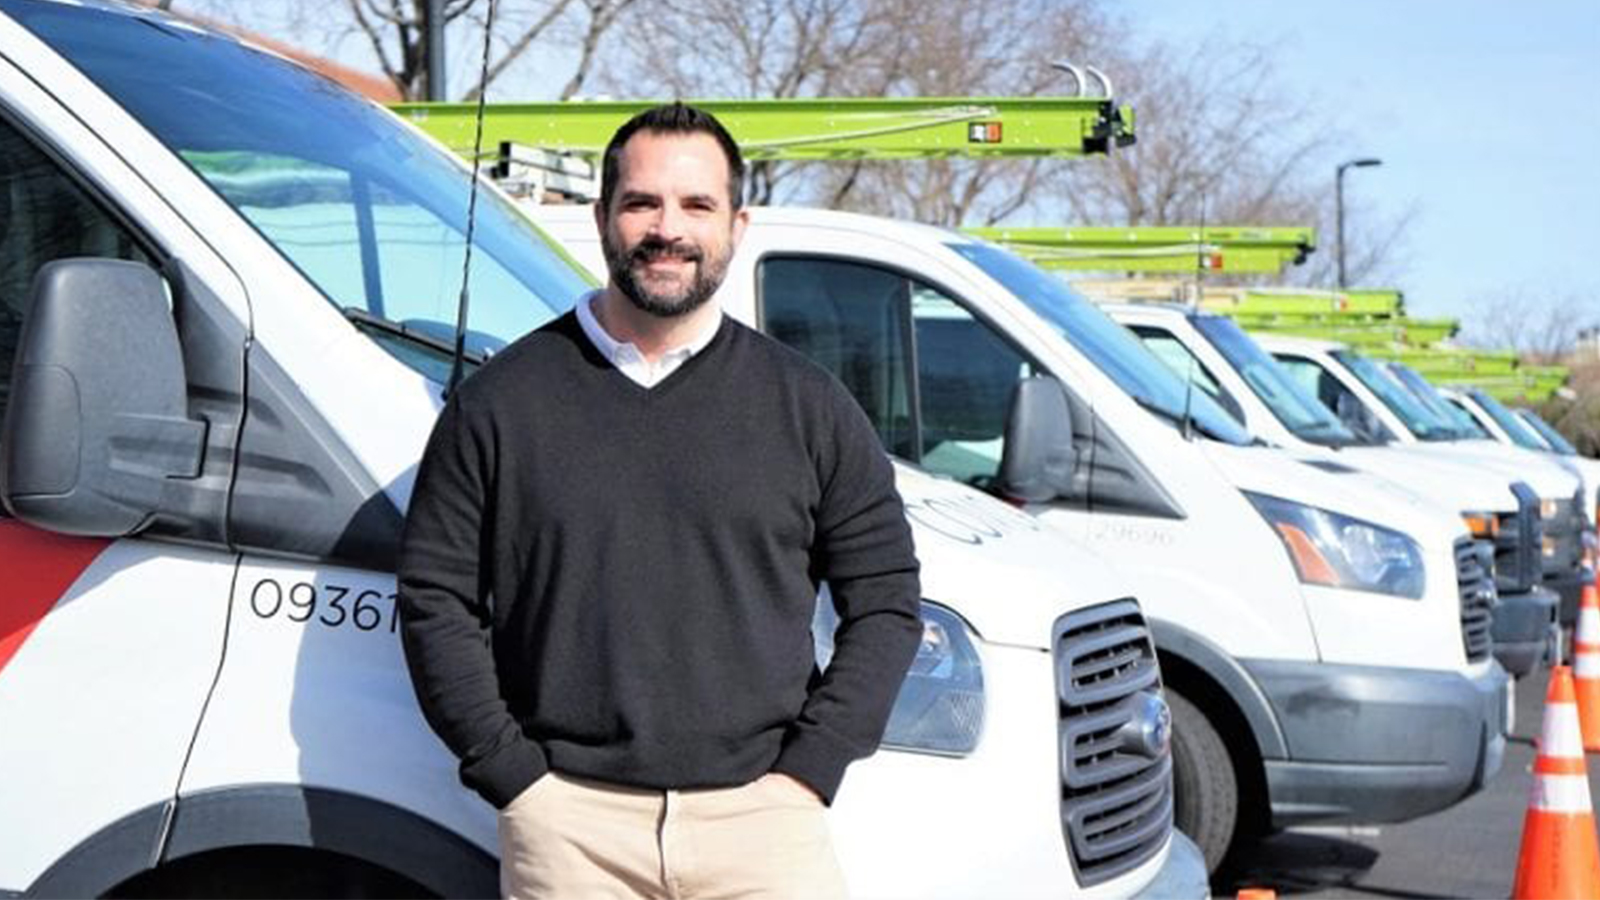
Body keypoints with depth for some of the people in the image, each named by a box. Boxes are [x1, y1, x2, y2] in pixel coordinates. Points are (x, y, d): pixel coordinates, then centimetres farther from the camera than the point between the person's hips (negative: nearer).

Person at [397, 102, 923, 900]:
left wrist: (808, 767, 0)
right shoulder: (500, 402, 6)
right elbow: (433, 599, 7)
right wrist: (510, 772, -2)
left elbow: (886, 600, 10)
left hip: (756, 812, 0)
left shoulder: (808, 407, 9)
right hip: (569, 819, 0)